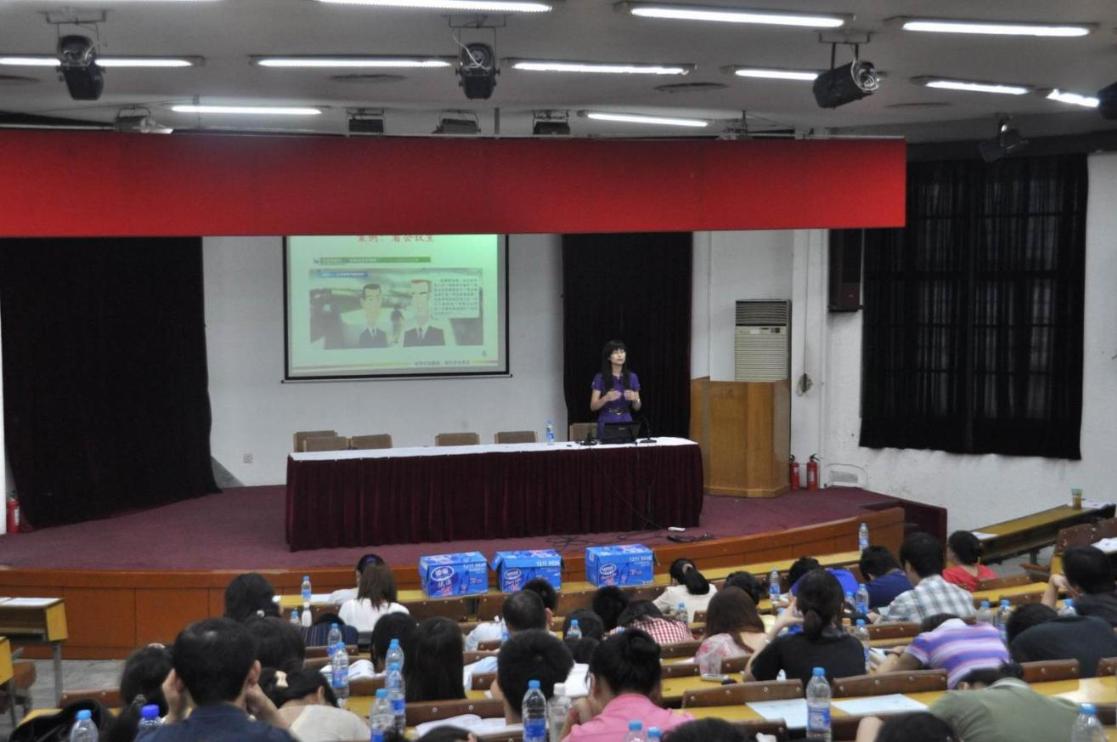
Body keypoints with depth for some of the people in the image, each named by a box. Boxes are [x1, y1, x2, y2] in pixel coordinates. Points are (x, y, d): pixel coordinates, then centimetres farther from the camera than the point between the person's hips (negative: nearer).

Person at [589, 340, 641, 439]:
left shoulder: (632, 377, 4)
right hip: (606, 424, -2)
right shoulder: (600, 378, -4)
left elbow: (637, 407, 6)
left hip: (626, 423, 2)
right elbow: (593, 406, -6)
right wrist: (606, 398, -25)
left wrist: (634, 399, -16)